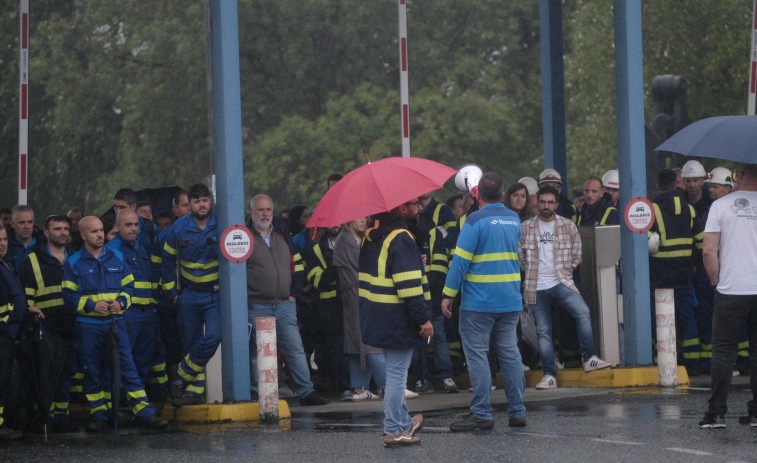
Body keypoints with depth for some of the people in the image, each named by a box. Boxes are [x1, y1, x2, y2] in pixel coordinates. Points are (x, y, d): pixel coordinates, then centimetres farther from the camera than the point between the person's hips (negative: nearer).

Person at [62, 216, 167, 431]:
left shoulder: (116, 258, 10)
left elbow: (128, 286, 13)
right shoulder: (73, 263, 1)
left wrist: (121, 302, -7)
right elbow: (69, 296, -1)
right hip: (88, 326, -1)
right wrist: (92, 305, -14)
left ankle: (144, 412, -8)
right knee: (93, 371, 4)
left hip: (115, 322, 1)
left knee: (127, 365, -5)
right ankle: (99, 414, 14)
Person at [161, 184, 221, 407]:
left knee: (212, 338, -18)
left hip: (215, 295, -2)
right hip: (189, 295, 2)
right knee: (191, 343, 5)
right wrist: (171, 292, 9)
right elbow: (168, 261, 11)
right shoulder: (179, 228, -1)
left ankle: (183, 375, 1)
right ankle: (194, 391, 14)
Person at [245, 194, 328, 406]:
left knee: (295, 349, 0)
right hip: (256, 307, -4)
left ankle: (306, 391, 2)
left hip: (284, 306, 4)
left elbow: (297, 266, 18)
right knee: (257, 354, 1)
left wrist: (294, 293, 7)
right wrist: (244, 297, -7)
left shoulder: (282, 237, 15)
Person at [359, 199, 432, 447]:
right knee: (397, 373, -3)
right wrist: (423, 318, -19)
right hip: (397, 319, -10)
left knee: (395, 371, 21)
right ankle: (394, 430, 1)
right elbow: (409, 285, -23)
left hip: (375, 313, 10)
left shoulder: (372, 236, 11)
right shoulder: (401, 239, -19)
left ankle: (403, 421, 33)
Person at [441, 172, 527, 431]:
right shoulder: (514, 220, 9)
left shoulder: (476, 221, -11)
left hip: (479, 302, -6)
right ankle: (517, 412, 11)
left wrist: (448, 295, -7)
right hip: (511, 301, 6)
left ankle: (482, 414, -4)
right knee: (510, 354, 10)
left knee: (477, 355, -2)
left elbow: (461, 261, -12)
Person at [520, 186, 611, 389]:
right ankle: (549, 376, 7)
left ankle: (589, 358, -15)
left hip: (561, 284, -1)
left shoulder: (568, 226, 5)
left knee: (583, 313, -24)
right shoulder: (526, 228, 4)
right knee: (543, 331, 2)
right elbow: (520, 257, 11)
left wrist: (565, 272, 5)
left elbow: (576, 255, 12)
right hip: (536, 288, 1)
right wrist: (533, 272, 9)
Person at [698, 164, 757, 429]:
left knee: (723, 352, 4)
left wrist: (716, 280, 8)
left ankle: (716, 413, 0)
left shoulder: (721, 205, -2)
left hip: (730, 290, -1)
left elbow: (709, 251, -5)